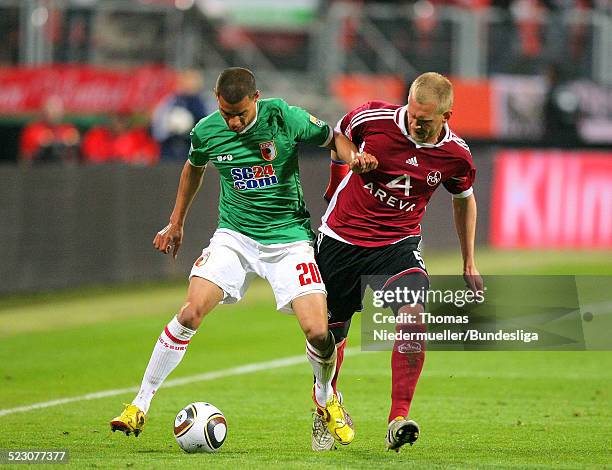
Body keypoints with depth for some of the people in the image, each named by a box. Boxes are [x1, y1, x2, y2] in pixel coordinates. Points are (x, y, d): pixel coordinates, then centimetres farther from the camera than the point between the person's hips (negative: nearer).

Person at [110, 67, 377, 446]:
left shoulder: (284, 117, -13)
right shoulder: (206, 131, -6)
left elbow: (332, 138, 3)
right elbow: (194, 167, 17)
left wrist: (353, 156, -19)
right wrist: (177, 223, 22)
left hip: (289, 237, -1)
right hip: (234, 235, 2)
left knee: (318, 332, -13)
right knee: (190, 313, -17)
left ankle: (326, 397, 20)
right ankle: (140, 406, -5)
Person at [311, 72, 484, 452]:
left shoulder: (456, 156, -9)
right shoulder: (373, 119, -16)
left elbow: (464, 199, 12)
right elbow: (338, 137, 8)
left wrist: (469, 264, 16)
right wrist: (338, 185, 14)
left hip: (398, 244, 0)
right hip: (341, 237, 0)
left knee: (414, 314, -27)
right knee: (330, 332, 8)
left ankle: (398, 420, -22)